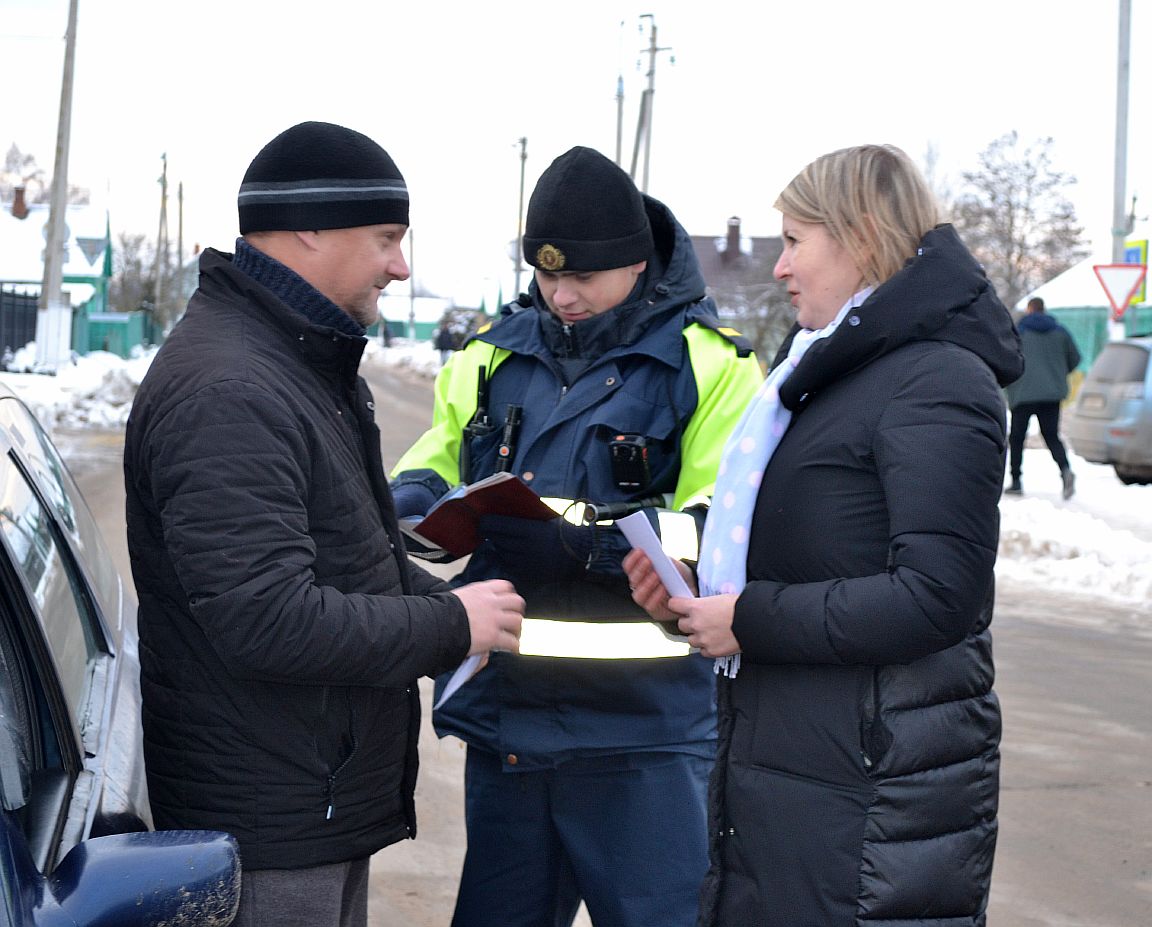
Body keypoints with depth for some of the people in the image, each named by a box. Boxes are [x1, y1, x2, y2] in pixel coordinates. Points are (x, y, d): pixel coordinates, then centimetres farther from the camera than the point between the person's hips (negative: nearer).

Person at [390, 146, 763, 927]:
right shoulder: (492, 356, 10)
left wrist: (586, 544, -27)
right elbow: (434, 466, 19)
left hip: (639, 728, -5)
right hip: (504, 716, 5)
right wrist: (412, 504, -6)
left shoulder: (710, 365, -4)